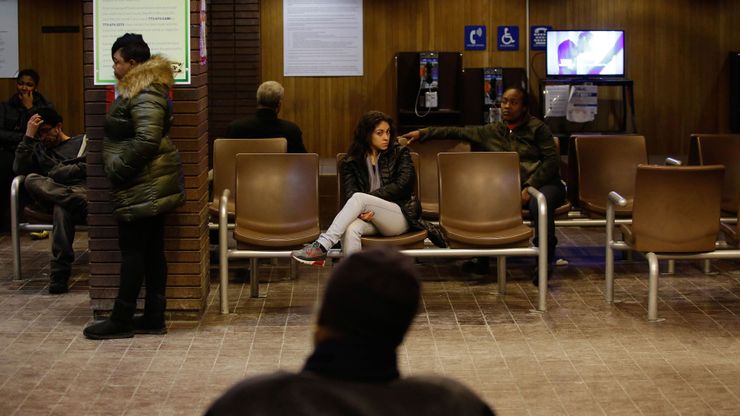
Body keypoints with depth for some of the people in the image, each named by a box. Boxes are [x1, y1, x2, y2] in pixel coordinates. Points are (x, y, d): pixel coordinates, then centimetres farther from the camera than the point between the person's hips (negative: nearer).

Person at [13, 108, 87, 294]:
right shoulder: (38, 149, 32)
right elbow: (19, 169, 12)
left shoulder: (83, 141, 23)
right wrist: (29, 137, 9)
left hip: (83, 190, -3)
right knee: (31, 180, -31)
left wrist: (57, 173, 2)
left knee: (62, 209, -40)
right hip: (51, 197, 4)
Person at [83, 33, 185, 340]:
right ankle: (154, 318, 15)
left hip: (144, 188, -10)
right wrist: (117, 168, 17)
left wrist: (117, 169, -17)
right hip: (152, 185, 10)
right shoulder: (141, 89, 16)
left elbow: (146, 140, -26)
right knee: (152, 249, 10)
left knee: (132, 249, -4)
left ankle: (121, 320, 3)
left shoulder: (144, 95, -17)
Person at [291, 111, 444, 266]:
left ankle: (322, 246, -36)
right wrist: (360, 211, -24)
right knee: (350, 229, -35)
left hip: (401, 217, -2)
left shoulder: (400, 153, 9)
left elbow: (401, 186, -5)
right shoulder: (351, 162, 11)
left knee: (359, 198, -30)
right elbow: (349, 193, -1)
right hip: (370, 218, 2)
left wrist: (367, 198, -14)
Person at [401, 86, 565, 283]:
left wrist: (530, 186, -16)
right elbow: (457, 132, 17)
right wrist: (422, 133, 11)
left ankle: (545, 261, -25)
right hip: (511, 187, 4)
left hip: (545, 184, -4)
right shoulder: (492, 132, 14)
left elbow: (552, 160, -5)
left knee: (538, 204, -39)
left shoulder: (537, 128, 2)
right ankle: (482, 258, -12)